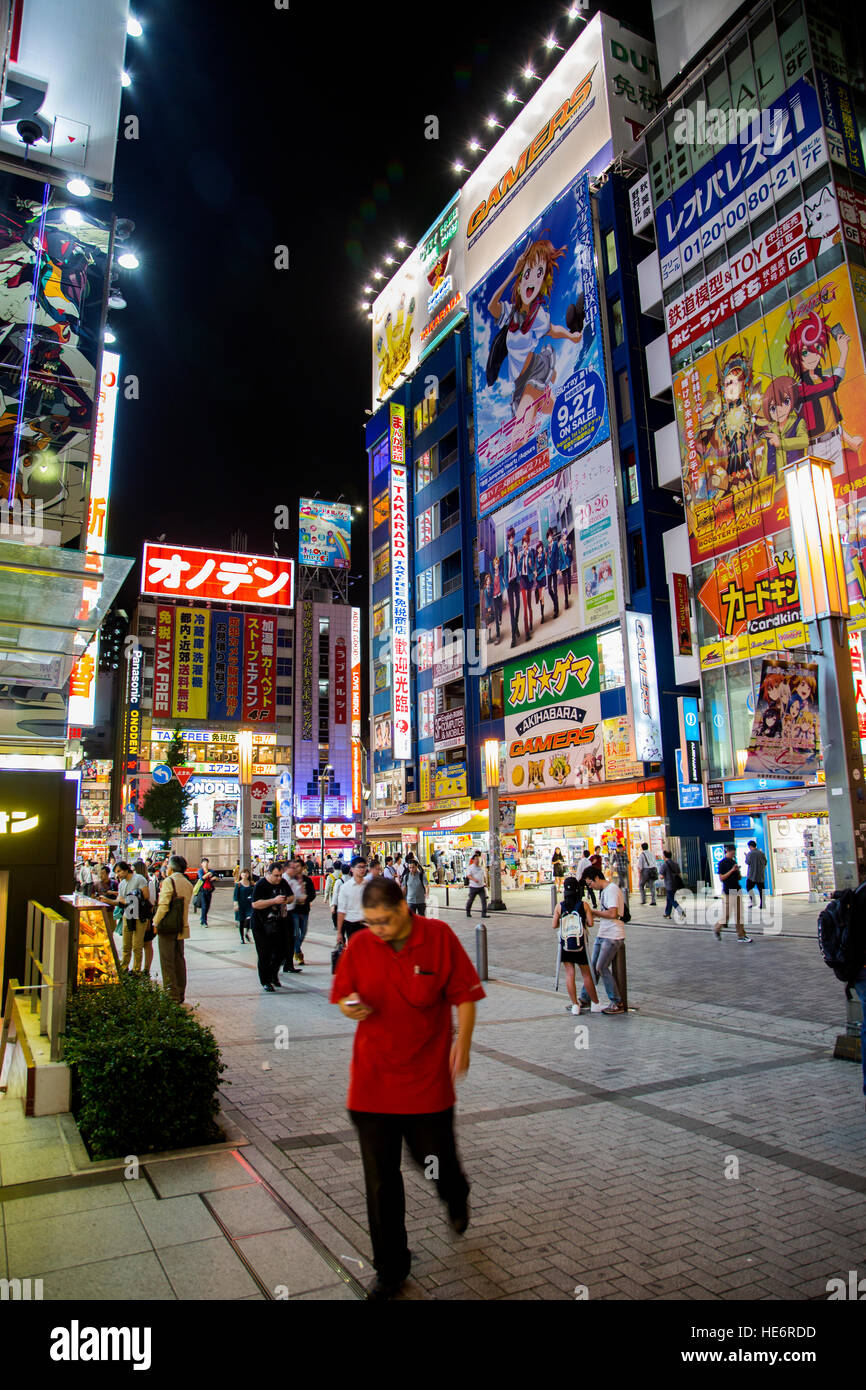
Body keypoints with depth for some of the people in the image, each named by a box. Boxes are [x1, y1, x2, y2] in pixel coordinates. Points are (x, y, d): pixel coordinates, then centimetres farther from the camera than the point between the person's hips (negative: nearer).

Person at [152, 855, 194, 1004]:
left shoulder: (168, 881, -12)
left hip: (167, 926, -7)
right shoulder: (188, 884, 10)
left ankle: (172, 995, -2)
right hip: (182, 927, 7)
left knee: (167, 961, -1)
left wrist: (156, 923, -7)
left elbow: (163, 906, -16)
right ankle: (181, 994, 16)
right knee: (179, 959, 13)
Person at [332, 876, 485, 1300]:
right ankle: (390, 1269, 30)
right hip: (372, 1081, 2)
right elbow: (340, 994, 7)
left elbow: (465, 994, -3)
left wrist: (462, 1046, -8)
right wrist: (349, 1006, -15)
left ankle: (456, 1198, 52)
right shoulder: (359, 945, -5)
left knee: (437, 1159, 14)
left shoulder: (439, 936, -11)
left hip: (428, 1078, -1)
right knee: (380, 1180, 9)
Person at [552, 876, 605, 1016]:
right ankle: (595, 1004, 20)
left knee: (569, 974, 6)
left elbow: (554, 926, -3)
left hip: (565, 945, 1)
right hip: (580, 944, -1)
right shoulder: (583, 905, -8)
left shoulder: (559, 906, -4)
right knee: (587, 975, 10)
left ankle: (575, 1005, 5)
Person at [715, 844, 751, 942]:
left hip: (737, 890, 7)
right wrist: (732, 870, -18)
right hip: (728, 891, -7)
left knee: (739, 914, 5)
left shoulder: (734, 862, 12)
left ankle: (741, 935, 9)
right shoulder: (722, 863, -8)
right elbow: (721, 878, -14)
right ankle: (716, 929, 19)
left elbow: (739, 878, 18)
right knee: (727, 913, -2)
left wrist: (738, 871, -4)